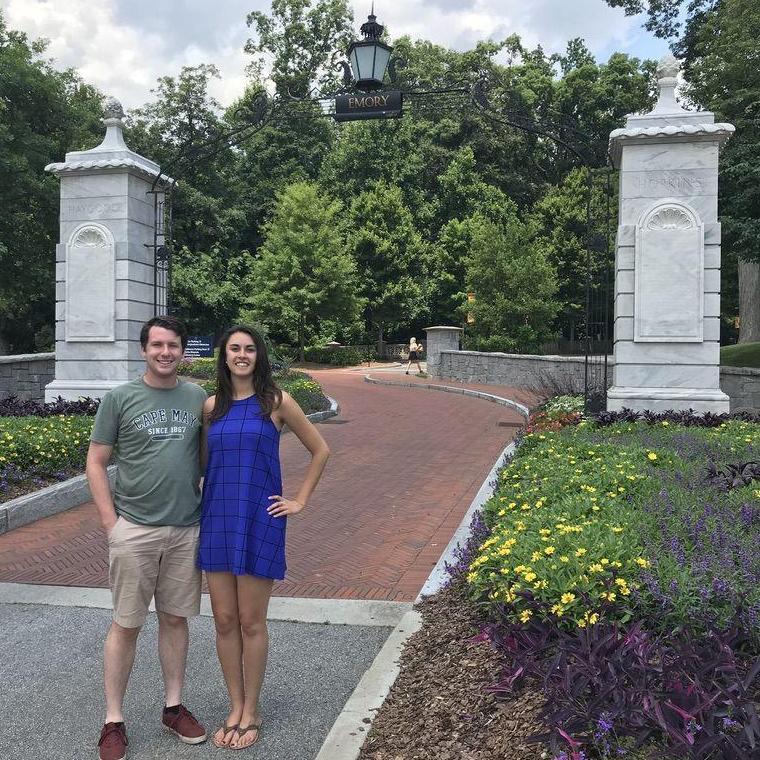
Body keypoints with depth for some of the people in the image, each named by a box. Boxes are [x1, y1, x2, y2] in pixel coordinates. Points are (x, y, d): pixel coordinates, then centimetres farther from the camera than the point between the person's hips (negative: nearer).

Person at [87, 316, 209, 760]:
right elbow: (96, 462, -1)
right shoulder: (120, 398, -2)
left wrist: (209, 511, 5)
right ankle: (114, 720, 18)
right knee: (126, 625, 5)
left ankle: (174, 707, 28)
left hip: (186, 529, 3)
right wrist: (111, 522, -7)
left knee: (175, 619, 13)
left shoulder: (198, 398, 5)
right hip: (134, 529, -2)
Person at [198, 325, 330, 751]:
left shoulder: (276, 401, -3)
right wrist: (192, 501, 10)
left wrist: (300, 501, 1)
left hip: (259, 521, -3)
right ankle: (235, 709, 25)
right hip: (217, 519, 4)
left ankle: (251, 714, 21)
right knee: (224, 620, 9)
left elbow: (321, 450, 3)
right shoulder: (211, 407, 6)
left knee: (251, 622, 4)